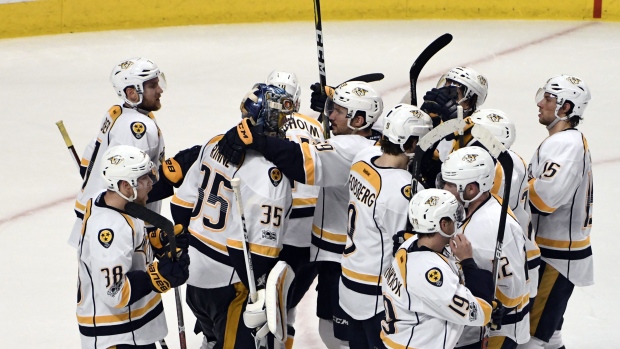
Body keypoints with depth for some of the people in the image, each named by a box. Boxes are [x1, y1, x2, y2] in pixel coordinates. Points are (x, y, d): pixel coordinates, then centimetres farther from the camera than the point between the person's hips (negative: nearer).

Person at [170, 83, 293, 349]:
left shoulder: (215, 144, 2)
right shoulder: (268, 172, -23)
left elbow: (183, 204, 10)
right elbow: (260, 245, -26)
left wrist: (185, 245, 22)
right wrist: (258, 295, -16)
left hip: (193, 265, 8)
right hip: (226, 283, -8)